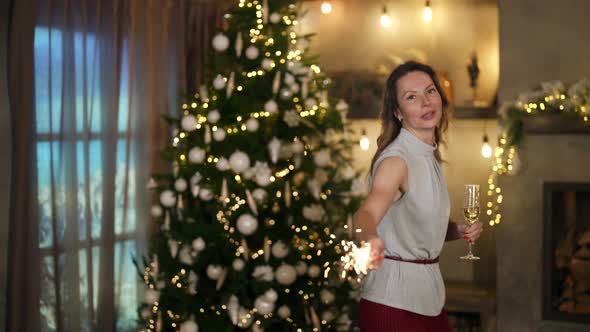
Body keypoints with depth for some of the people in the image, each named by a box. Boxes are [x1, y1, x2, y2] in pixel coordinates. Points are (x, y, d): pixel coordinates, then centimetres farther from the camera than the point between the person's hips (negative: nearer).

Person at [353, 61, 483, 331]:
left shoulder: (429, 156, 8)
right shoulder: (396, 159, -17)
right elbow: (368, 212, -36)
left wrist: (458, 230, 1)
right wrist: (369, 239, -58)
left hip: (429, 295, 8)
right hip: (393, 301, -8)